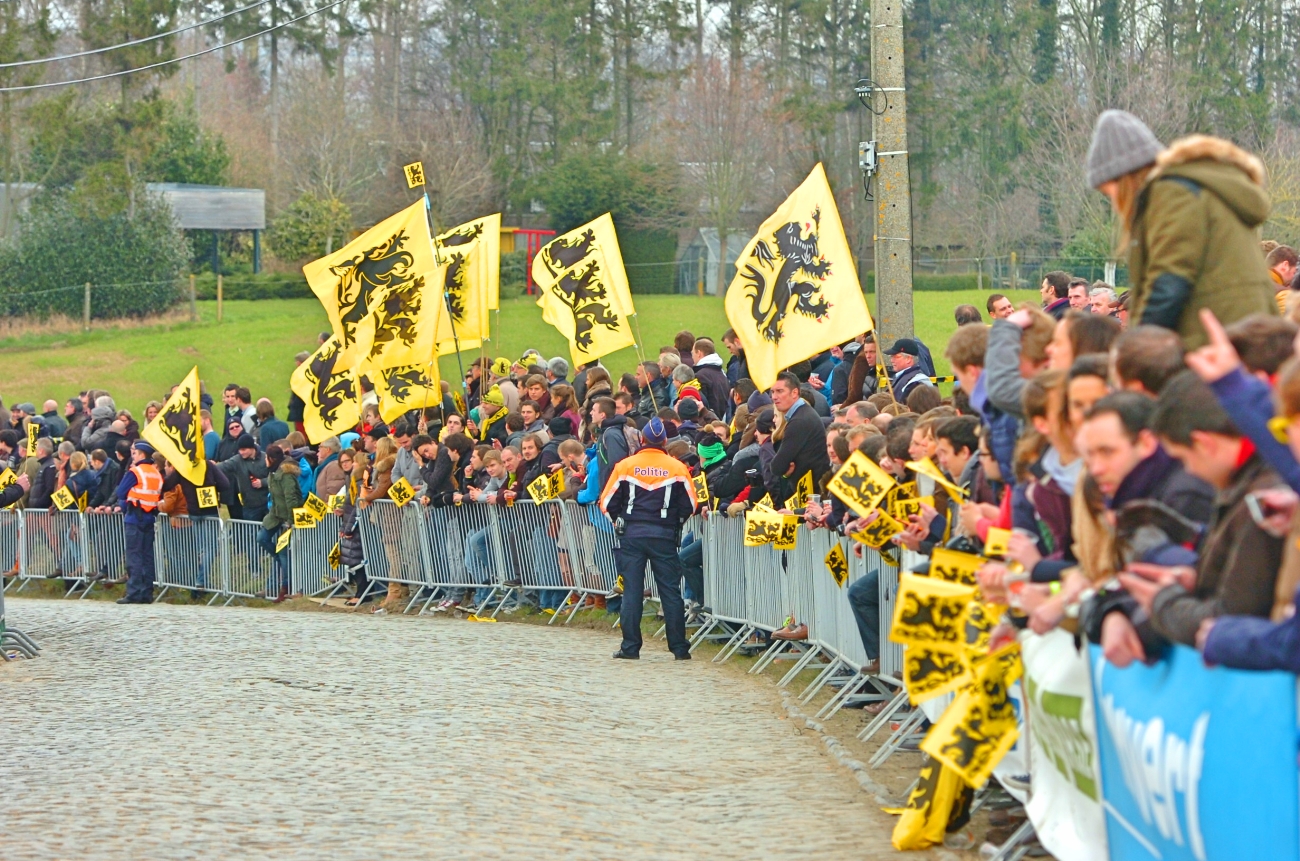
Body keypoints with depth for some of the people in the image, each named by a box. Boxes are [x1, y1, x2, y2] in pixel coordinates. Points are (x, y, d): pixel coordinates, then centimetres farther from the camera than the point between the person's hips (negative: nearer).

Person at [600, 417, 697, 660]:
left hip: (631, 534, 0)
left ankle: (630, 647, 1)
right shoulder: (677, 468, 0)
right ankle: (679, 648, 5)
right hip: (665, 536, 0)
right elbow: (689, 506, 3)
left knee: (631, 590, 3)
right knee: (670, 591, 5)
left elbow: (607, 503, 1)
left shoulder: (625, 466, -1)